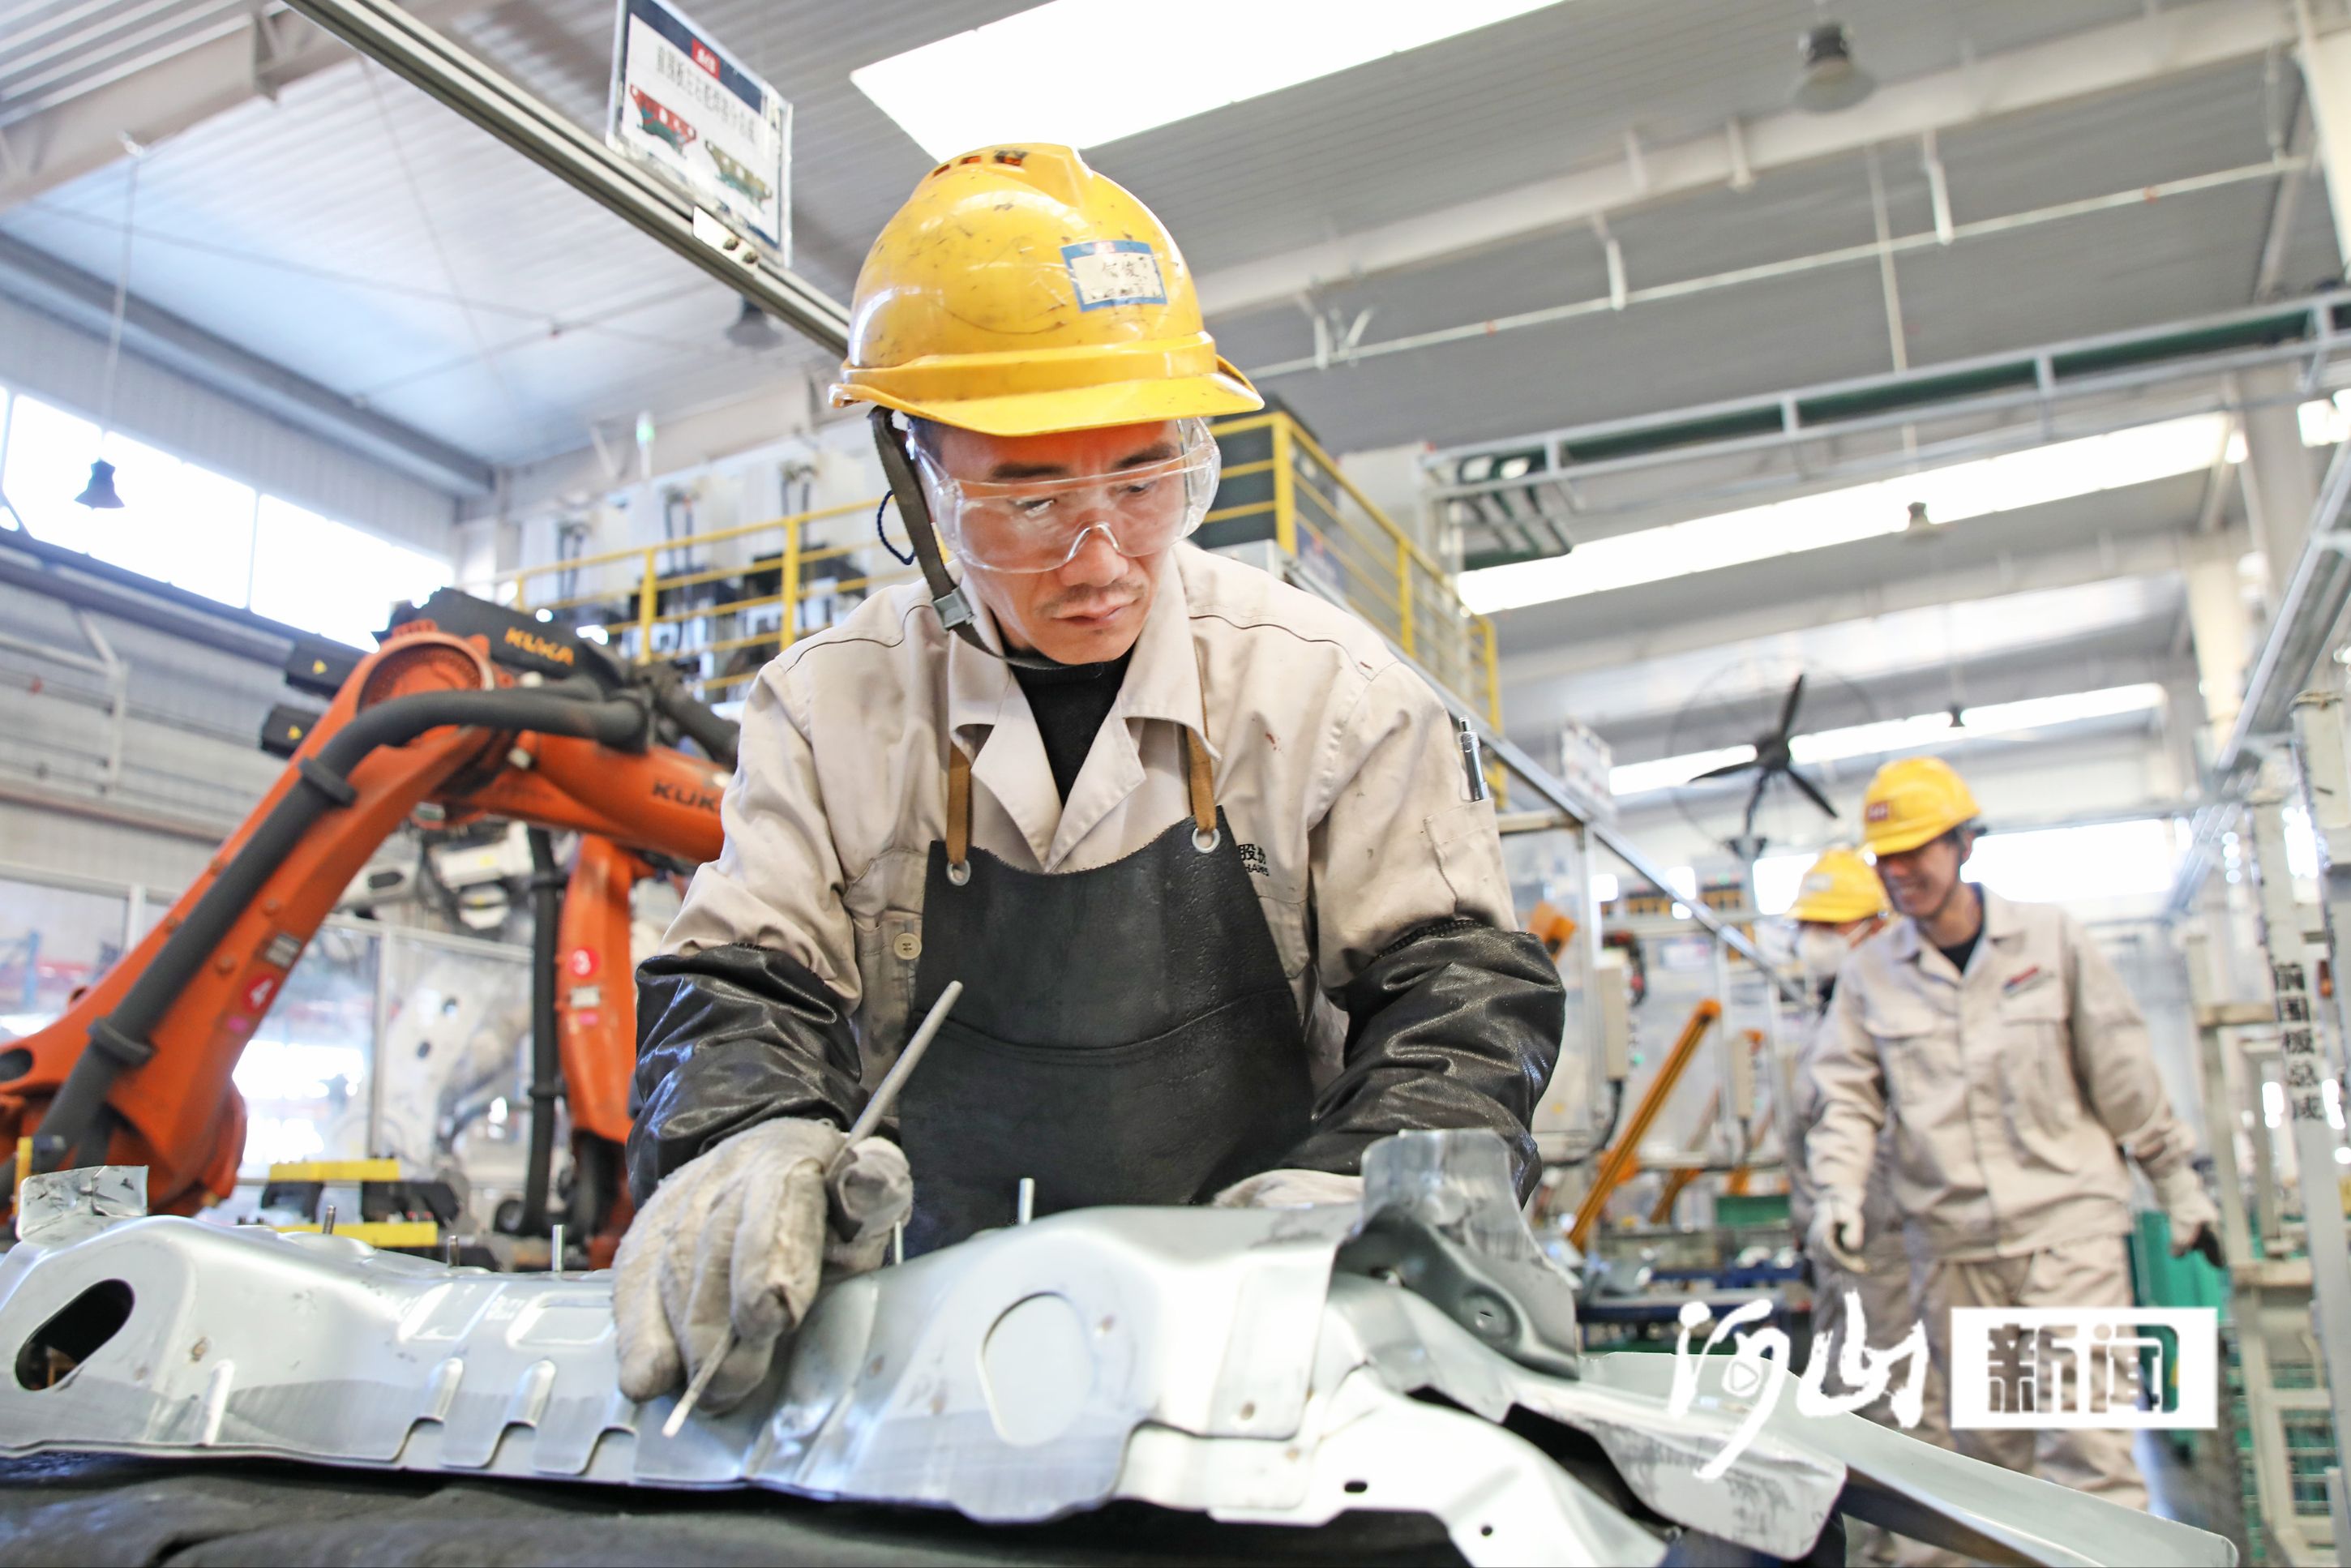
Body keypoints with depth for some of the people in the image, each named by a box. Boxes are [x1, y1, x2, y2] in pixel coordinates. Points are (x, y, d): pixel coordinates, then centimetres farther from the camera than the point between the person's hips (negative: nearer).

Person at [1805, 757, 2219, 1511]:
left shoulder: (2051, 937, 3)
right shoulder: (1868, 973, 5)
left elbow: (2123, 1075, 8)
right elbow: (1847, 1096, 4)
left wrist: (2178, 1184, 11)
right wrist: (1838, 1187, -12)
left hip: (2067, 1222, -2)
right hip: (1953, 1245, 2)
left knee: (2087, 1441, -8)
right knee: (1985, 1449, 9)